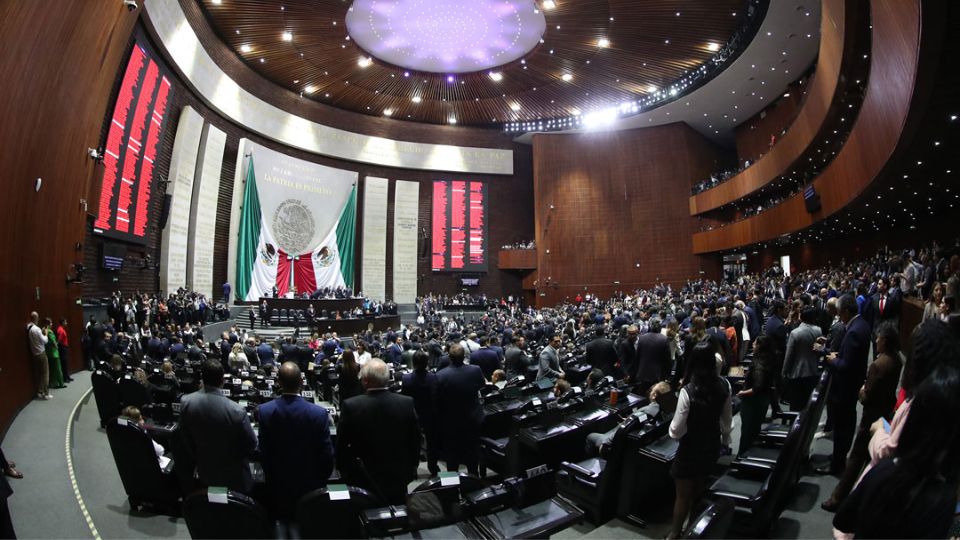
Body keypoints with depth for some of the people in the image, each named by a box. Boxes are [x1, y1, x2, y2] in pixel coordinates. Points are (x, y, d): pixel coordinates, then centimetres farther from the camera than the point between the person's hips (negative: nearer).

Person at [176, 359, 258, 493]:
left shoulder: (186, 402, -19)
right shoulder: (236, 411, -32)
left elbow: (185, 439, -3)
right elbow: (251, 444, -17)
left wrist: (194, 462, 13)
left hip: (205, 473, 4)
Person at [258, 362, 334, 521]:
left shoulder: (264, 411, -18)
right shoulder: (319, 413, -23)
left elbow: (263, 451, -8)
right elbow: (327, 454, -15)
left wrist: (269, 476, 11)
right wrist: (322, 481, 5)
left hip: (277, 484, 1)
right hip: (309, 484, -1)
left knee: (280, 521, 29)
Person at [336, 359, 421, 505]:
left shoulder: (350, 406, -19)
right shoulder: (408, 403, -14)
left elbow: (341, 445, -7)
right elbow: (415, 440, -2)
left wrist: (342, 470, 10)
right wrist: (412, 468, 13)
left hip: (364, 479, -1)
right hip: (400, 476, 1)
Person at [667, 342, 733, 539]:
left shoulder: (688, 391, -29)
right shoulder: (723, 386, -12)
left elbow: (677, 430, -23)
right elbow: (726, 419, 4)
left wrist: (673, 430, 0)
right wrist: (725, 440, 21)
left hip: (691, 448, -5)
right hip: (712, 445, 5)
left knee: (683, 494, 13)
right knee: (699, 489, 26)